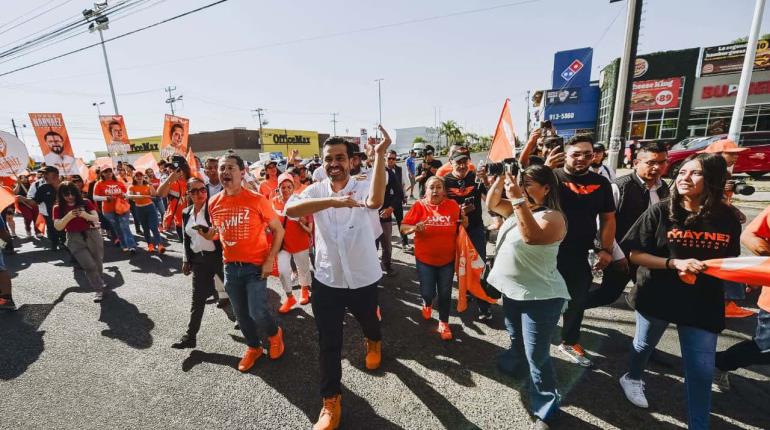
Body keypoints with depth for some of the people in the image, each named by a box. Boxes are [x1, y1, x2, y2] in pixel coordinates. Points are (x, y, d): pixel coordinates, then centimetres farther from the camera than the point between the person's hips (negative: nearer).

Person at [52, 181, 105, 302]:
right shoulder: (58, 208, 0)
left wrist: (86, 215, -26)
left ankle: (99, 282, 36)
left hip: (91, 234, 1)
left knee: (98, 263, 11)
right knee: (89, 265, -10)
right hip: (74, 238, 0)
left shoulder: (86, 203, -1)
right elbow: (57, 227, -8)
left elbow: (96, 218, -6)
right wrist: (68, 216, -24)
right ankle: (99, 289, 4)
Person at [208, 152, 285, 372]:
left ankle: (275, 334, 27)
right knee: (241, 314, 15)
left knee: (257, 312, -8)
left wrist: (269, 260, -12)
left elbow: (279, 230, -8)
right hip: (230, 267, 5)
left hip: (256, 266, -4)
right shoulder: (214, 203, 1)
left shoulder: (257, 199, -13)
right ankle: (253, 347, 40)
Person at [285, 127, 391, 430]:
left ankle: (374, 343, 64)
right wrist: (334, 201, -39)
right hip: (326, 279, 1)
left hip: (363, 278, -1)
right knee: (328, 343, 10)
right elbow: (290, 209, -27)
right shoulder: (316, 191, -6)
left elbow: (375, 200, -39)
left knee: (368, 322, 27)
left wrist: (380, 155, -43)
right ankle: (331, 400, 32)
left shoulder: (363, 187, -14)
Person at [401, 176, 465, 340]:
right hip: (425, 259, -1)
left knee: (445, 294, 9)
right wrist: (415, 228, -30)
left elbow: (460, 229, 12)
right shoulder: (419, 205, -9)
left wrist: (465, 223, -10)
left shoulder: (453, 205, -2)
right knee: (428, 292, 5)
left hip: (447, 259, 2)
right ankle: (427, 303, 42)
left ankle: (443, 323, 31)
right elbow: (403, 228, -9)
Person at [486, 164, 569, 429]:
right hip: (512, 290, 8)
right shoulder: (518, 208, 5)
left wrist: (518, 200, -38)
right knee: (516, 338, 30)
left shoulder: (553, 217, -19)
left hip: (539, 297, -8)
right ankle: (511, 365, 57)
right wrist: (501, 180, -7)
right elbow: (491, 204, 6)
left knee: (536, 355, 3)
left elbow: (532, 236, -37)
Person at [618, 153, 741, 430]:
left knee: (701, 372, 7)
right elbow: (634, 254, -14)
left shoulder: (727, 218, -5)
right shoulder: (660, 212, -14)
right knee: (644, 345, 22)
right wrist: (675, 263, -24)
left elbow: (731, 261, 9)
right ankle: (632, 378, 51)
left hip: (703, 303, 2)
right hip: (657, 296, -1)